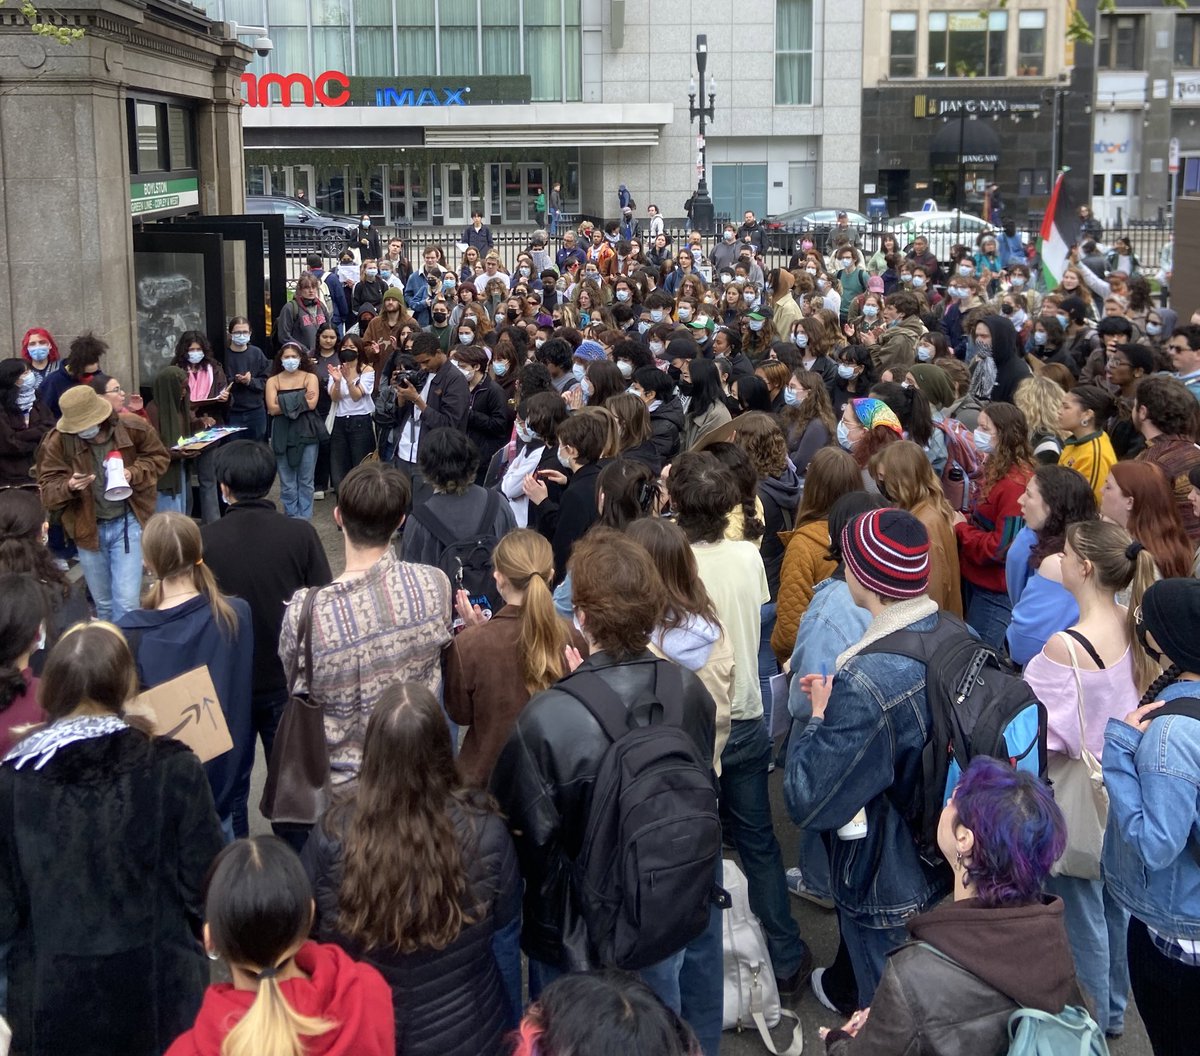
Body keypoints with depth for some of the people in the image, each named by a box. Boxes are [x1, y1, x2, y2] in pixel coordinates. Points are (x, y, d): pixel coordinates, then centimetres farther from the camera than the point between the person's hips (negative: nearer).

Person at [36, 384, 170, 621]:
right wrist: (69, 487, -32)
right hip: (87, 527, 2)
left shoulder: (133, 428, -15)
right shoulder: (58, 440, -14)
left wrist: (134, 473, -19)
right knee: (103, 603, 18)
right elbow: (47, 488, -9)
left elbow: (159, 457, 1)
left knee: (126, 602, -8)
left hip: (127, 523, -2)